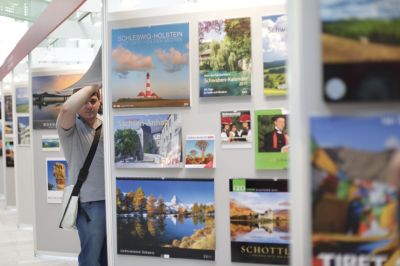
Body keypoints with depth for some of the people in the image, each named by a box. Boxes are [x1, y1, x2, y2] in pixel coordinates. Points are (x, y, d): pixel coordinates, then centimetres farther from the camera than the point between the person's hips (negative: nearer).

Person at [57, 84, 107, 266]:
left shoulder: (106, 124, 9)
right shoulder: (71, 128, -7)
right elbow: (67, 109, -29)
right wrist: (92, 86, -21)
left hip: (112, 197, 5)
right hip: (89, 201, -5)